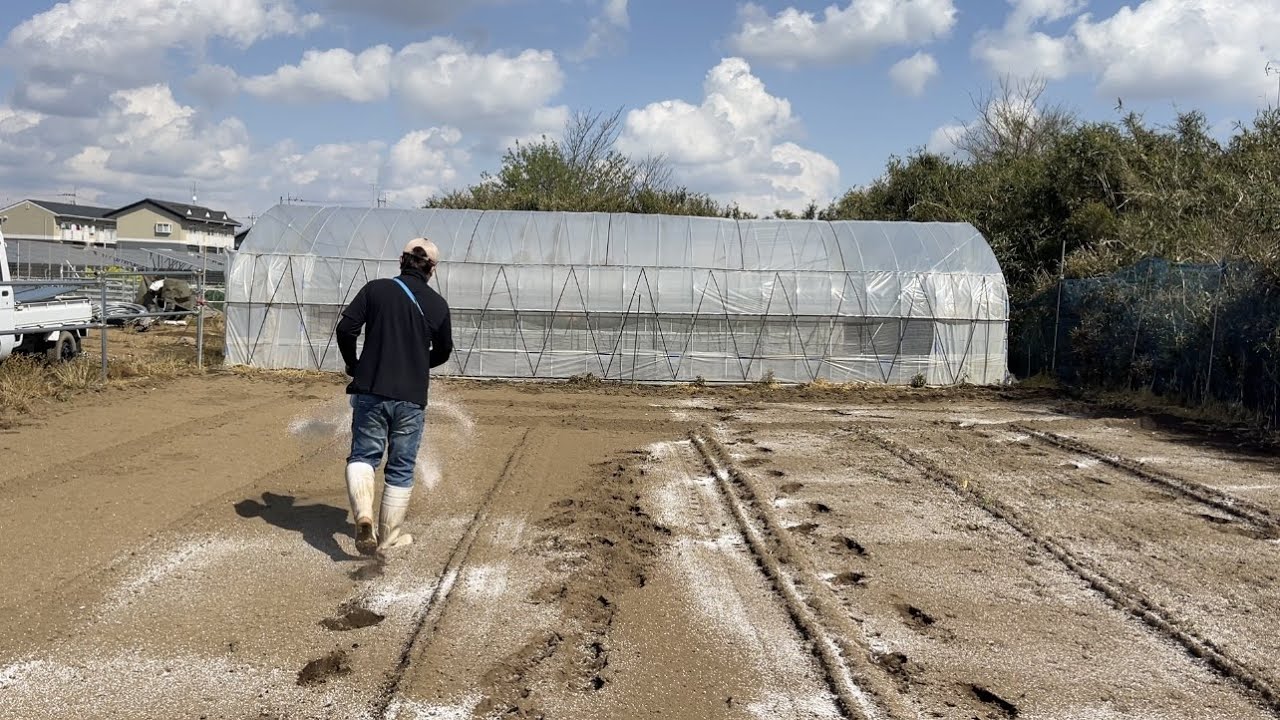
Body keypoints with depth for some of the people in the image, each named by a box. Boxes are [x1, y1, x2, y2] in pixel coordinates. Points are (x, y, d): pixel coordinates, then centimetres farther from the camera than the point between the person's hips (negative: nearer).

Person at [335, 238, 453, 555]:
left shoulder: (376, 289, -1)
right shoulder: (438, 304, 4)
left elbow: (345, 328, -7)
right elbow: (443, 352, 14)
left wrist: (352, 364, 11)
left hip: (371, 391, -1)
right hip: (412, 397, 1)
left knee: (363, 455, 11)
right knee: (401, 469, 12)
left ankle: (363, 514, -14)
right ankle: (388, 537, 20)